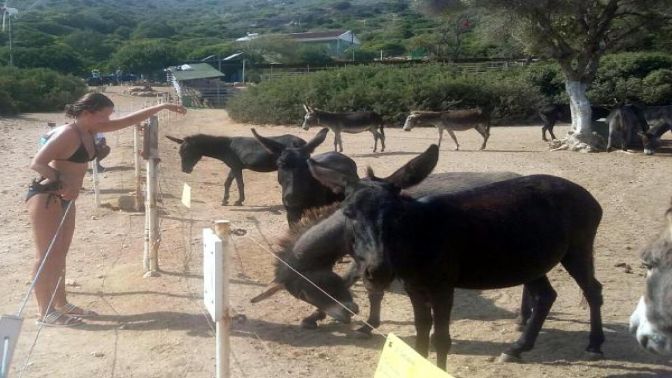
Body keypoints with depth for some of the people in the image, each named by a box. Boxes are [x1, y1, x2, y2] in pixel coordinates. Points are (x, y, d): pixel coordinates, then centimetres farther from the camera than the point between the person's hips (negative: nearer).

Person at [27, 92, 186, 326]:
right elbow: (37, 163, -24)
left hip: (63, 197, 9)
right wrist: (63, 183, -28)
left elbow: (129, 121, 10)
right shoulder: (67, 134, -22)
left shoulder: (90, 130, 5)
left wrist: (162, 107, 10)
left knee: (60, 253, 14)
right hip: (45, 196, -9)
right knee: (47, 255, -5)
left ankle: (61, 304, 23)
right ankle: (45, 313, 0)